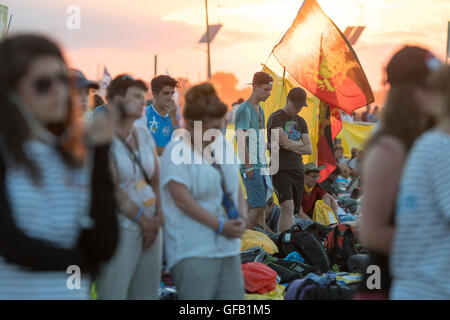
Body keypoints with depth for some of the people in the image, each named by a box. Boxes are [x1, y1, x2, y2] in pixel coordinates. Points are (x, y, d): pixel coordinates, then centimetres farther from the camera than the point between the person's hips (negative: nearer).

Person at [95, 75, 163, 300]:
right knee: (112, 295, -7)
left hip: (151, 229, 7)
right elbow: (112, 190, -14)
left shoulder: (144, 135, 12)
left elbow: (156, 179, 13)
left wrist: (158, 218, -2)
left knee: (146, 295, 9)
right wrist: (144, 221, -10)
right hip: (119, 229, -7)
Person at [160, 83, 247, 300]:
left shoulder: (223, 145, 14)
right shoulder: (177, 151, -10)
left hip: (227, 248, 8)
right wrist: (220, 226, -17)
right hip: (193, 252, -7)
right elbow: (182, 199, -17)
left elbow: (236, 186, 21)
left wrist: (241, 219, 2)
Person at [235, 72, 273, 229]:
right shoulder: (244, 110, -10)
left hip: (261, 166, 9)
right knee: (258, 206, -13)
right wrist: (248, 167, -20)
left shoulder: (260, 109, 19)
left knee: (259, 206, 6)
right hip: (251, 166, -9)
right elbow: (241, 140, -17)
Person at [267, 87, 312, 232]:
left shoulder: (301, 122, 17)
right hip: (280, 170, -7)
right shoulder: (275, 118, -4)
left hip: (297, 169, 7)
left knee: (292, 211, 4)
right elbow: (285, 143, -15)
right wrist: (300, 145, 3)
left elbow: (309, 149, 9)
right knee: (288, 206, -21)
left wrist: (291, 146, -4)